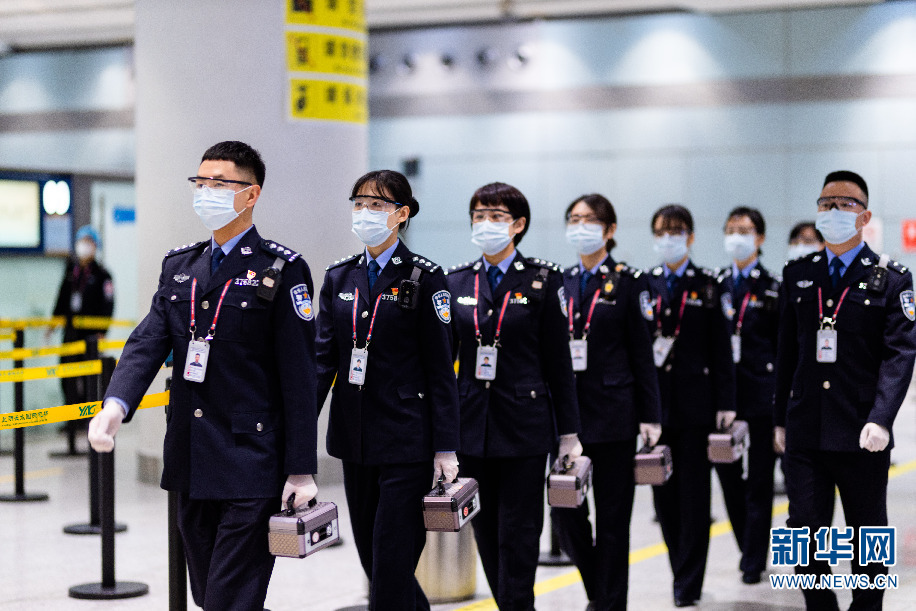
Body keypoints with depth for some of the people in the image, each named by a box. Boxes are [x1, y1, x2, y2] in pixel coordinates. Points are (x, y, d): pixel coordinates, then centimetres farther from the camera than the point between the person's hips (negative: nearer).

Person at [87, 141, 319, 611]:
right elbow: (148, 342, 1)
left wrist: (301, 470, -11)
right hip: (192, 465, 7)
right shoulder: (178, 266, 13)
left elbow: (298, 376, -8)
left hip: (252, 466, -6)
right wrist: (115, 405, -19)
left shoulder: (283, 270, -6)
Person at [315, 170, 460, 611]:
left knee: (392, 562, -6)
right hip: (355, 439, 6)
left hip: (406, 439, -6)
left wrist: (446, 449, -10)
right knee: (370, 555, 13)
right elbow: (323, 358, 6)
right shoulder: (339, 277, 9)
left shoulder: (423, 277, -5)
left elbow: (440, 369, -7)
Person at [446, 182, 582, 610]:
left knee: (518, 532, -3)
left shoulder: (542, 280, -2)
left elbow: (558, 360, -2)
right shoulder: (457, 281, 7)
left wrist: (569, 432, -3)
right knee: (486, 531, 9)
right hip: (472, 425, 4)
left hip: (524, 424, -4)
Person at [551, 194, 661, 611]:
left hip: (612, 413, -3)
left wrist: (650, 416, -7)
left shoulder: (628, 282, 1)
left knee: (613, 515, 1)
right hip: (566, 411, 3)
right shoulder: (558, 282, 11)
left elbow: (642, 354, -2)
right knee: (564, 510, 1)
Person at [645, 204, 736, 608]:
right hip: (654, 399, 3)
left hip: (695, 401, -3)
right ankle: (683, 570, 20)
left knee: (693, 491, -1)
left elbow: (720, 348, 0)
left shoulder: (707, 286, 2)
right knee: (663, 490, 6)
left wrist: (725, 403, -6)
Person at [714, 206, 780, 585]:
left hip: (761, 395, -3)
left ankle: (754, 560, 9)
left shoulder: (773, 290, 0)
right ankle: (750, 547, 24)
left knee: (759, 481, 1)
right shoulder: (715, 286, 11)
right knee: (726, 472, 5)